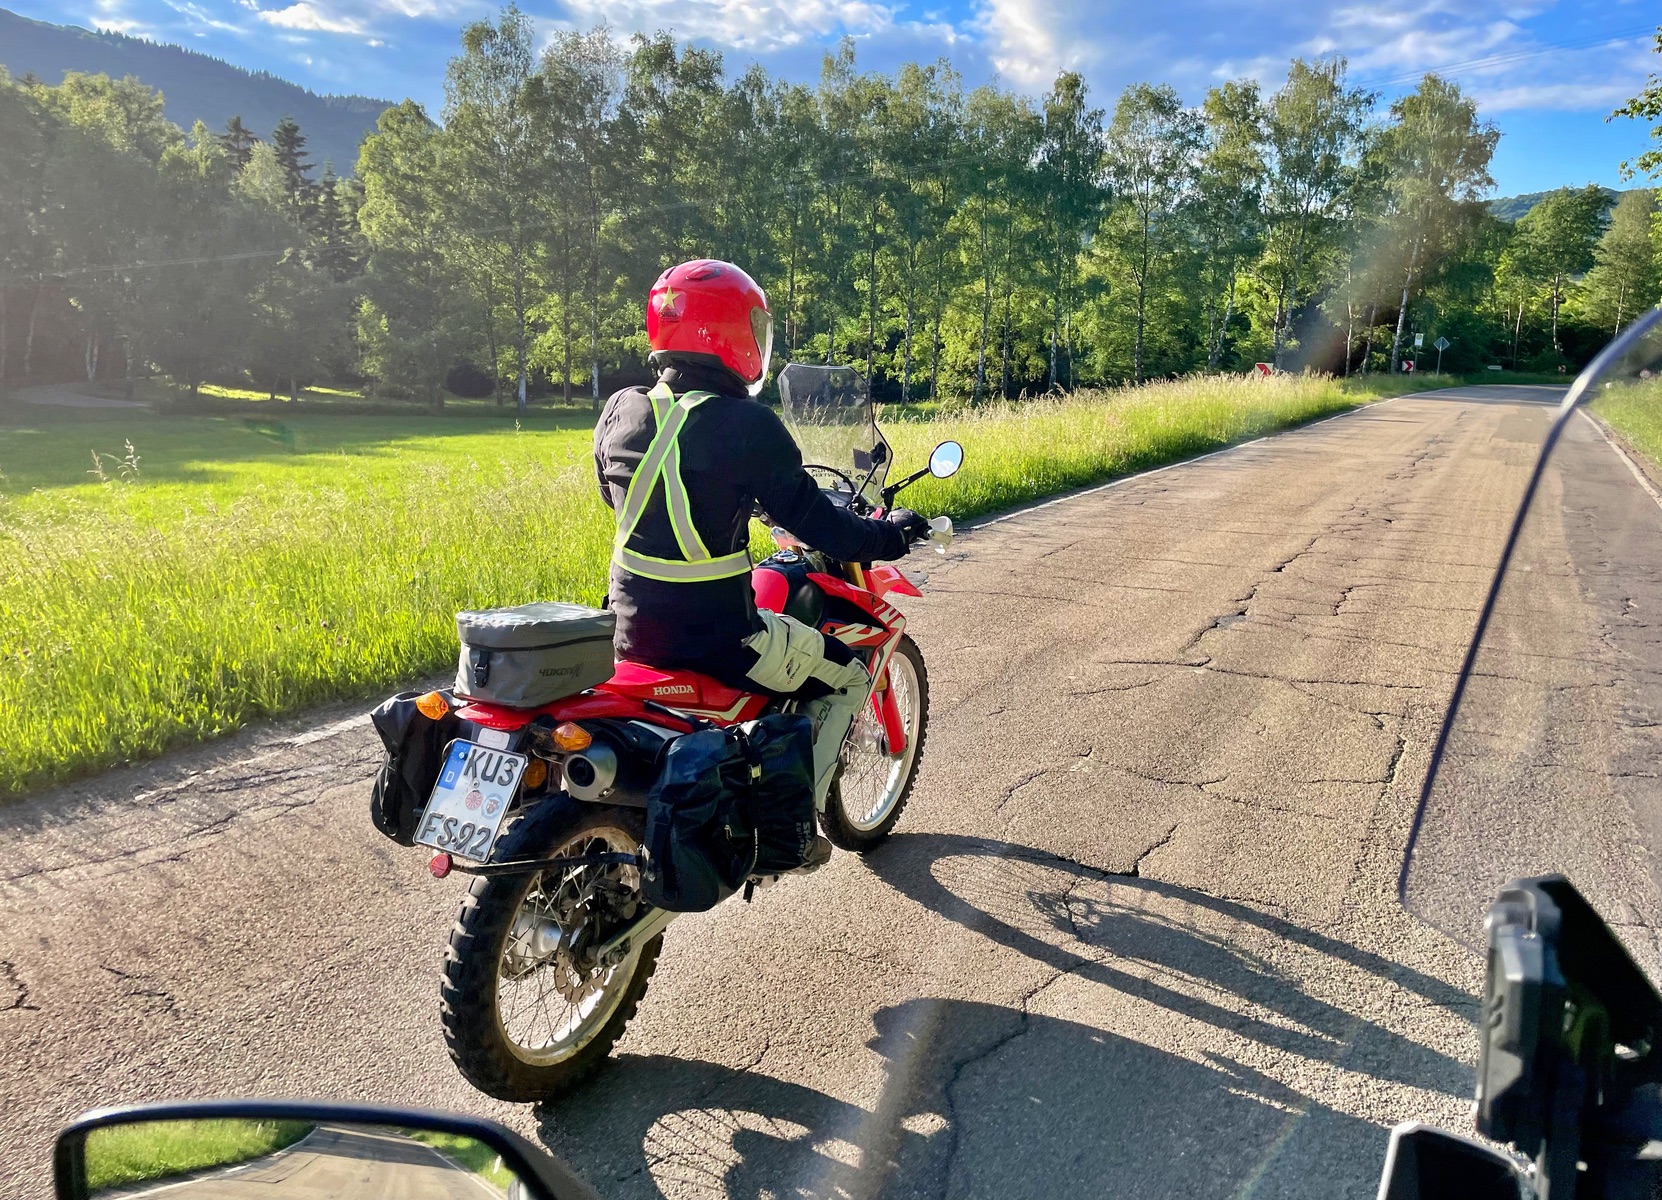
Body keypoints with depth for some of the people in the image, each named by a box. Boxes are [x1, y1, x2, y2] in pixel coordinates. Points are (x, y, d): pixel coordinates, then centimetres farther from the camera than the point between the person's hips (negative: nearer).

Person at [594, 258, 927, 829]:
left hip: (630, 627, 7)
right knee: (848, 679, 15)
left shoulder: (620, 410, 1)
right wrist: (891, 534, 6)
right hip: (715, 637, -6)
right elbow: (816, 524, -13)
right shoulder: (747, 425, -17)